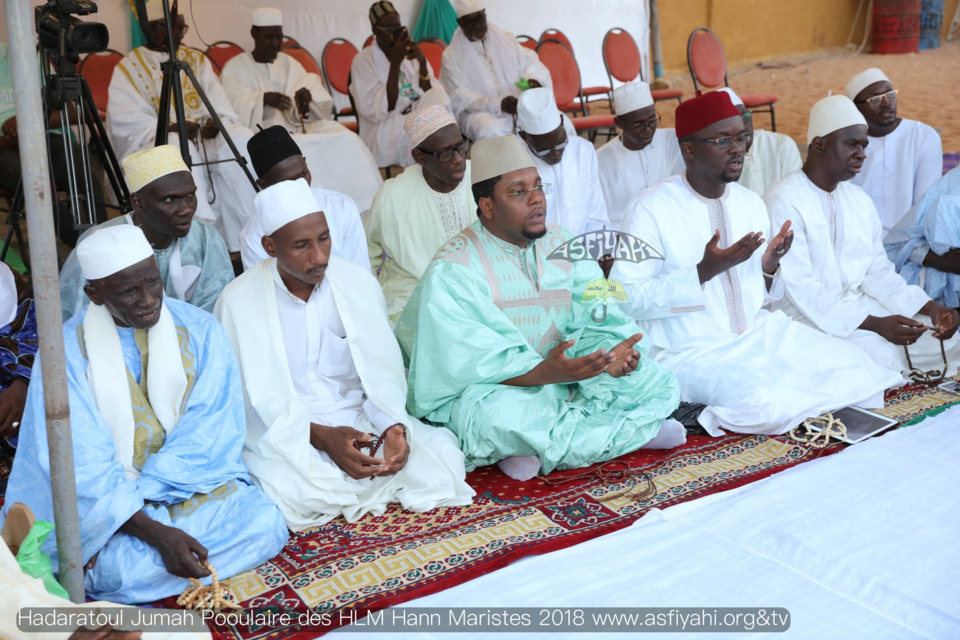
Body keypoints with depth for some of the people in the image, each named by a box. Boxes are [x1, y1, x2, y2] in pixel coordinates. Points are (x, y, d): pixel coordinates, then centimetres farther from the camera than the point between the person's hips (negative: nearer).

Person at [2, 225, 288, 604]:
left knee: (265, 526, -25)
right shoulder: (67, 351, -9)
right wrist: (155, 533, -27)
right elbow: (82, 466, -14)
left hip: (194, 482, 4)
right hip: (107, 497, -4)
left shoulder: (200, 330, -3)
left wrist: (145, 493, -22)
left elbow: (207, 434, -9)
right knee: (119, 569, -35)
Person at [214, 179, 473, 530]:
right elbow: (258, 400, -10)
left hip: (362, 422, 3)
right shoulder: (239, 301, -9)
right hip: (285, 436, -3)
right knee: (294, 500, -34)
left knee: (443, 465, -20)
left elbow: (382, 370, 1)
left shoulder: (358, 281, 0)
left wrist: (393, 426, -19)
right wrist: (321, 436, -24)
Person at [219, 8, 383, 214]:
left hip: (295, 130, 4)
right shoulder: (234, 68, 5)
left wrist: (306, 102, -16)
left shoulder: (290, 64, 17)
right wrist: (263, 99, -30)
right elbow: (233, 107, -13)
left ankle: (361, 208, -23)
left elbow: (302, 114, 8)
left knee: (344, 139, -22)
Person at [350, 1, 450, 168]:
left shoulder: (411, 53, 10)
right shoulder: (363, 60, -4)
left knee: (437, 97, -25)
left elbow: (431, 97, 0)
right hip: (385, 134, -4)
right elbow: (379, 111, -16)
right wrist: (395, 63, -19)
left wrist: (422, 63, -14)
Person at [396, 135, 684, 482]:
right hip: (484, 389, -5)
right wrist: (544, 372, -39)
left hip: (564, 377, 6)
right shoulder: (452, 271, -16)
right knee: (502, 417, -40)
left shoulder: (563, 245, 4)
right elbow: (468, 364, -24)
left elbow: (600, 317, -2)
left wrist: (620, 350, -26)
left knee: (659, 382, -9)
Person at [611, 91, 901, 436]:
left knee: (854, 366, -7)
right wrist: (704, 271, -24)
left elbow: (760, 295, 17)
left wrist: (769, 266, -6)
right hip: (692, 353, -7)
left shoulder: (751, 202, 10)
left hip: (760, 333, 7)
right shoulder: (651, 209, -12)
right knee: (764, 402, -31)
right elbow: (625, 299, -19)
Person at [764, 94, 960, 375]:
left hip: (860, 305, 8)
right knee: (886, 356, -30)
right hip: (810, 317, -8)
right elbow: (801, 289, -21)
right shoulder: (784, 203, -14)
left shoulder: (860, 199, 13)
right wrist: (876, 325, -28)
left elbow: (878, 271, 11)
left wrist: (931, 308, -7)